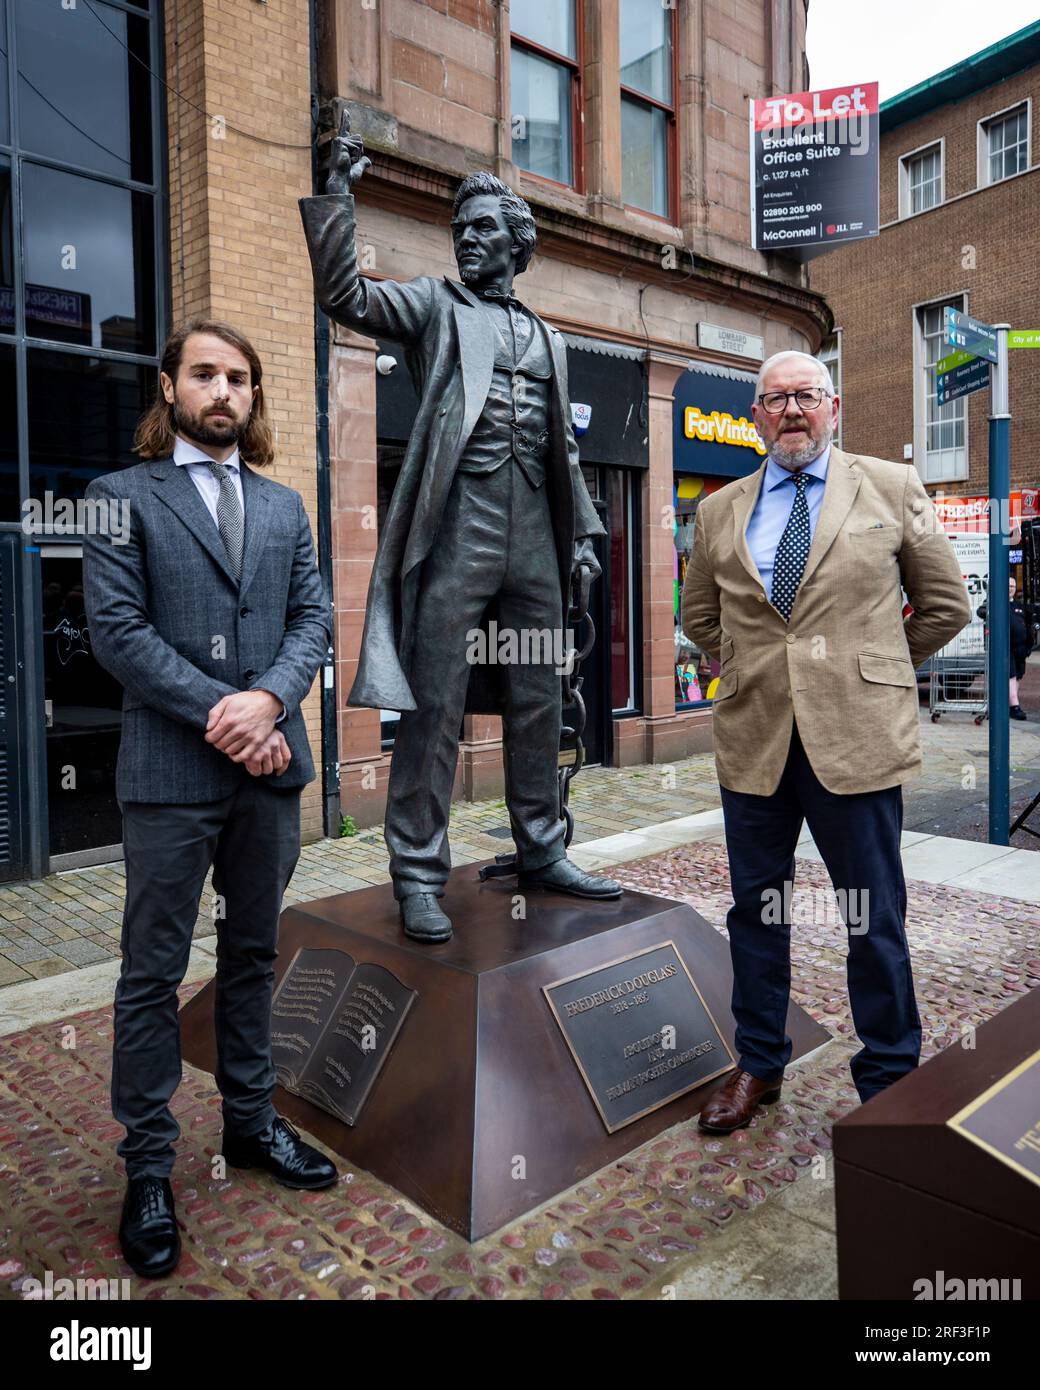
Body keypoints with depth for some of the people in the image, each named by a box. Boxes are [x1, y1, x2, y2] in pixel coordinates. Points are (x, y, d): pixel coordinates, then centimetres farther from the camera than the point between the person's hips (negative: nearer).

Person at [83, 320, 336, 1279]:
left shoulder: (284, 506, 14)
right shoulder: (123, 497, 1)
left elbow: (313, 616, 6)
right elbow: (117, 629, -9)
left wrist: (266, 701, -13)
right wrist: (217, 715, -16)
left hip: (269, 767, 4)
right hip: (171, 772, -4)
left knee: (253, 956, 16)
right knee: (153, 974, 6)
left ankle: (251, 1121, 33)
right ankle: (148, 1166, 21)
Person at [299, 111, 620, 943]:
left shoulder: (549, 339, 24)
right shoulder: (434, 305, 13)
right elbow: (342, 294, -2)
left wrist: (582, 529, 13)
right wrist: (337, 191, -8)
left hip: (535, 536, 5)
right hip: (458, 525, -4)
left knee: (539, 705, 8)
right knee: (433, 707, -5)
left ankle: (543, 854, 21)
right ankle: (419, 875, 3)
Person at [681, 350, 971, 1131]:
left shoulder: (892, 489, 3)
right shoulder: (719, 512, 9)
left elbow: (946, 605, 7)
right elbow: (699, 615, 22)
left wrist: (873, 671, 8)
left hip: (856, 738, -2)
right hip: (753, 739, 3)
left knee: (874, 919, 7)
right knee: (757, 908, 13)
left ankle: (889, 1081, 26)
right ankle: (759, 1065, 31)